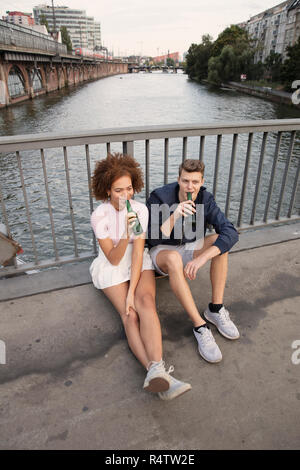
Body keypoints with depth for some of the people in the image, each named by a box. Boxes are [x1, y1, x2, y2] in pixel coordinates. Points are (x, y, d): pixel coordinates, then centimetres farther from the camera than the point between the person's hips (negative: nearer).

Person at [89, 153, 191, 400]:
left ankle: (156, 369, -44)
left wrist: (132, 291, -22)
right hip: (112, 268, -1)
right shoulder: (99, 216, -13)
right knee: (129, 315, -25)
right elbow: (113, 258, -15)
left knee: (145, 301, -30)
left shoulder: (140, 209, -8)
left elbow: (138, 252, -14)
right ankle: (162, 378, -39)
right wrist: (126, 232, -33)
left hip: (139, 262, 2)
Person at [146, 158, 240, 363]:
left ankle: (216, 309, -18)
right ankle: (200, 327, -34)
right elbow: (153, 240, -21)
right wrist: (173, 216, -38)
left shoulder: (205, 200, -12)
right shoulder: (160, 197, -20)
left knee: (219, 240, -23)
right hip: (162, 251, -3)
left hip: (188, 248, 4)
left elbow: (231, 232, -24)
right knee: (174, 258, -39)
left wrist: (202, 258, -38)